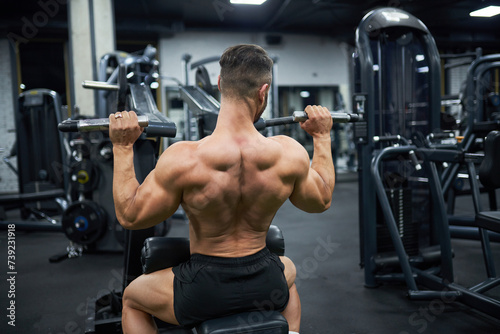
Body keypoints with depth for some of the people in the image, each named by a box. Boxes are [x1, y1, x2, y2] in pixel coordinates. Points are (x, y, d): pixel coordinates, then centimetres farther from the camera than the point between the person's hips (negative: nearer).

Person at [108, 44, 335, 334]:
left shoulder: (184, 159, -26)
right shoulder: (289, 153, -17)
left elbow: (130, 216, -12)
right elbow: (322, 200, 3)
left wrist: (122, 147, -8)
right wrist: (322, 137, 11)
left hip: (204, 291, -2)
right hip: (266, 287, 3)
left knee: (132, 298, 28)